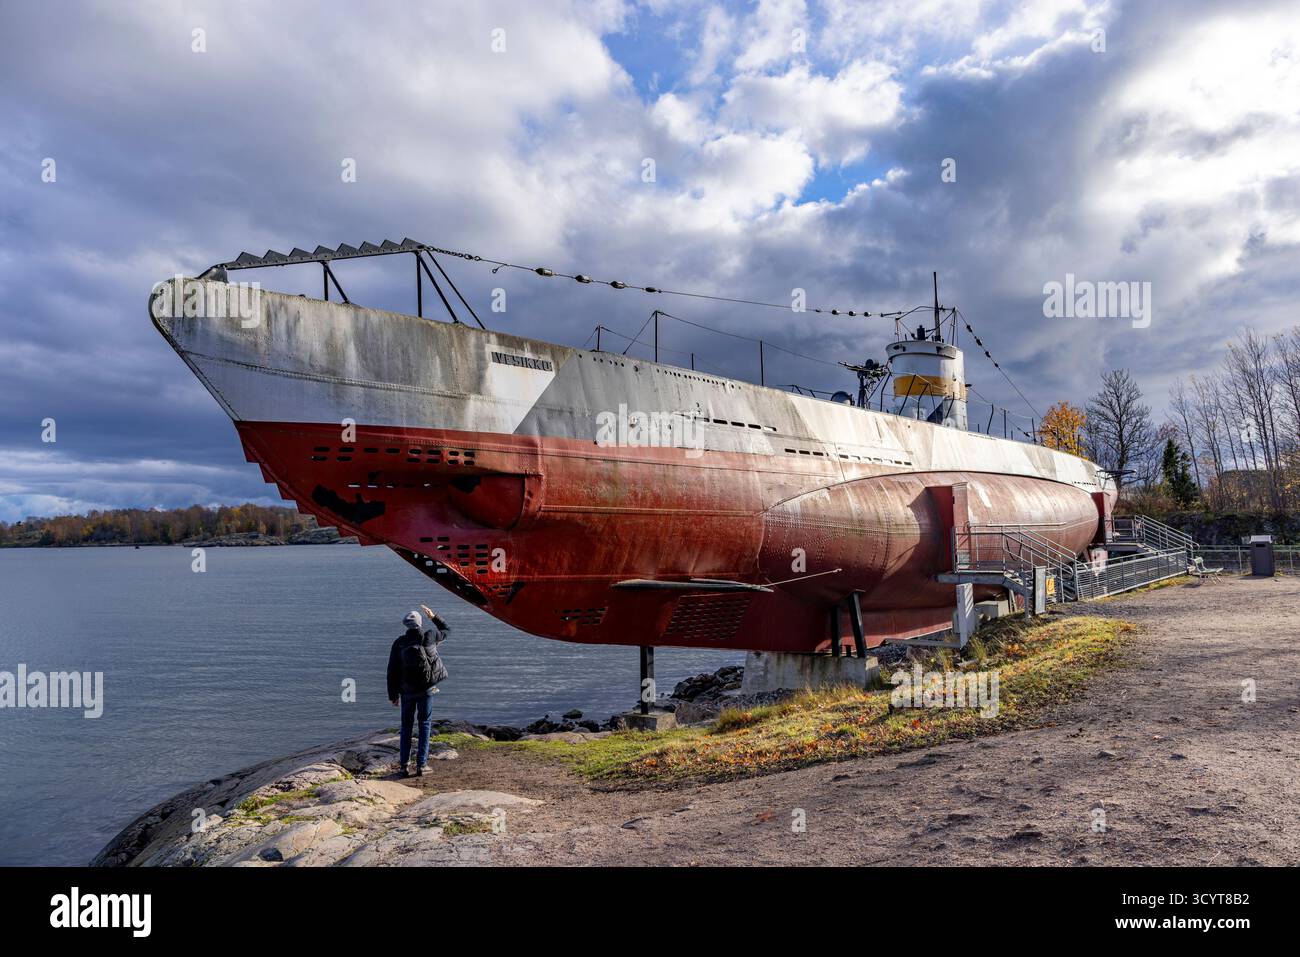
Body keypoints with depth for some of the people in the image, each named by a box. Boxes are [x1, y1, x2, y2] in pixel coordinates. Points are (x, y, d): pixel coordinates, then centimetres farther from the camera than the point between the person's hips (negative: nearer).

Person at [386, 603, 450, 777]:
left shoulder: (399, 643, -5)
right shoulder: (430, 636, -7)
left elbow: (392, 671, -2)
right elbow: (447, 630, 16)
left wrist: (393, 695, 6)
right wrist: (433, 617, 23)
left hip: (407, 691, 1)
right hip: (427, 689, 0)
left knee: (406, 726, 12)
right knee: (425, 725, 8)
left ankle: (404, 765, 9)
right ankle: (421, 765, 3)